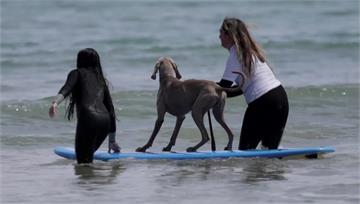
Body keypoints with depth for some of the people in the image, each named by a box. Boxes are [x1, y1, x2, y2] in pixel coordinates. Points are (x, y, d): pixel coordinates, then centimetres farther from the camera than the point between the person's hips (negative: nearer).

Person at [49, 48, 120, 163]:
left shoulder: (78, 73, 15)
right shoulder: (101, 79, 30)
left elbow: (66, 89, -8)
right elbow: (110, 108, 29)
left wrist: (55, 102, -27)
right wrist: (112, 140, 34)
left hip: (88, 118, -6)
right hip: (105, 120, 6)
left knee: (83, 160, -6)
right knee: (88, 156, 20)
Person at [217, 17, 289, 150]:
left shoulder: (236, 54, -9)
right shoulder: (251, 50, 20)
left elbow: (224, 86, -12)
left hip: (263, 103, -9)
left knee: (246, 149, 0)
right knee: (270, 149, 13)